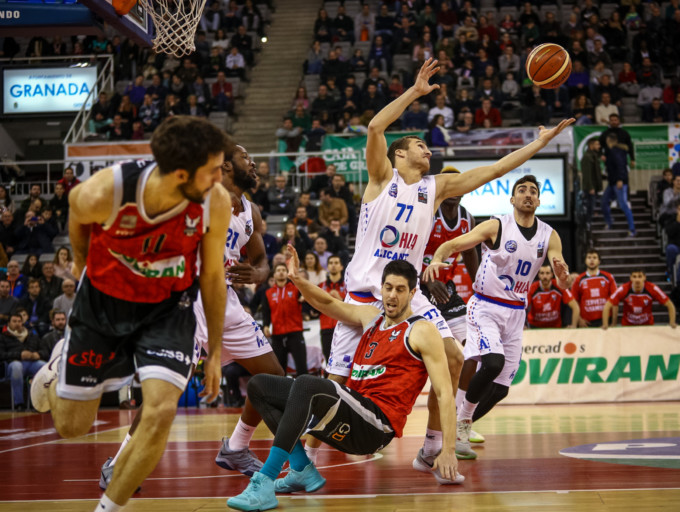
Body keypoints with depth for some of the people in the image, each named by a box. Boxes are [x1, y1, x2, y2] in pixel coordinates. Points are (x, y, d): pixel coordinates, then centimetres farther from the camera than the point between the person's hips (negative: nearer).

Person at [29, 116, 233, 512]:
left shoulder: (217, 203, -25)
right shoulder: (102, 194, -32)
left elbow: (212, 276, -8)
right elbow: (76, 213, -5)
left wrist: (215, 352, 0)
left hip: (168, 308, 1)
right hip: (103, 301, -1)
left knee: (161, 412, -19)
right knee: (72, 426, 9)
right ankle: (60, 367, 45)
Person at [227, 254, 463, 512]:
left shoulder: (422, 331, -2)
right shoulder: (370, 316, 19)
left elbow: (445, 392, -8)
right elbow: (329, 303, 25)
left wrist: (448, 450, -18)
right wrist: (298, 280, 2)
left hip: (376, 426, -8)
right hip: (349, 423, 8)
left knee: (305, 384, -34)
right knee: (259, 385, 6)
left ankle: (264, 483, -41)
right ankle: (302, 470, -5)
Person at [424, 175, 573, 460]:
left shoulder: (549, 236, 1)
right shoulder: (496, 227, -10)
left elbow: (564, 285, -5)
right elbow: (452, 244, -16)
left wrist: (563, 274, -29)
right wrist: (437, 259, -38)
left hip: (516, 312, 5)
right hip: (485, 306, -5)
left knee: (501, 388, 5)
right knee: (493, 362, -29)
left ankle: (461, 427, 26)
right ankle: (462, 418, -8)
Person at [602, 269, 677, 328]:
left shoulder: (652, 289, -19)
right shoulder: (623, 289, -21)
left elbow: (670, 305, -10)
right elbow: (607, 306, -16)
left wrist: (672, 323, -18)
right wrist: (605, 324, -24)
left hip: (647, 325, 0)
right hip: (627, 325, 0)